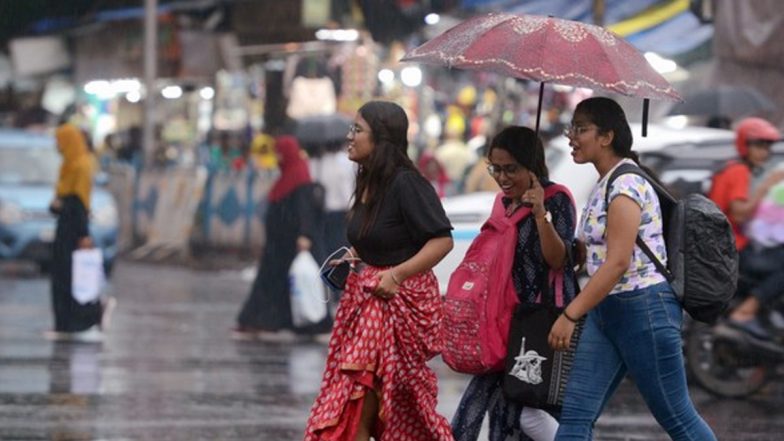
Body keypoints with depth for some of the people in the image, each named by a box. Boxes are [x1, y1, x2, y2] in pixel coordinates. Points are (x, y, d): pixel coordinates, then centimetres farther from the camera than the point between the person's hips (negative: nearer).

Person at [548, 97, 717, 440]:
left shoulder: (626, 184, -15)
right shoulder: (604, 184, 14)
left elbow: (618, 262, -23)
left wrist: (570, 315, -24)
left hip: (644, 309, -10)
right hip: (606, 310, 10)